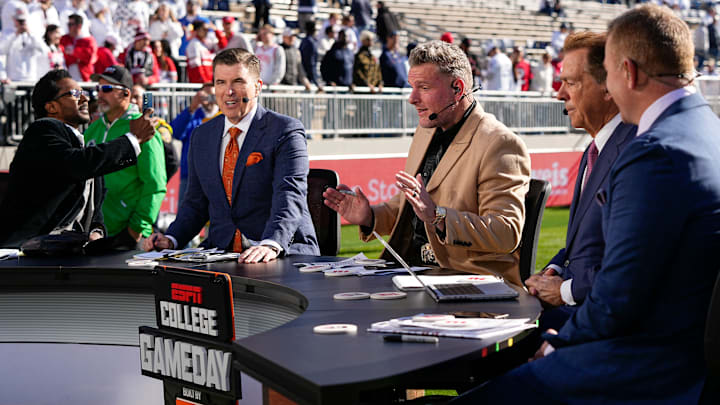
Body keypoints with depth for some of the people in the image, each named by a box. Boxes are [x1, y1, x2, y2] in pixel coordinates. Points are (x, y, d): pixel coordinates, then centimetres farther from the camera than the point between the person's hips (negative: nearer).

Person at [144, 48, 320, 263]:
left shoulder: (286, 131, -5)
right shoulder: (201, 136, 14)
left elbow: (290, 196, -19)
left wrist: (271, 245, -36)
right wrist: (171, 239, 0)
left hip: (284, 252, -4)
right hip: (220, 251, 5)